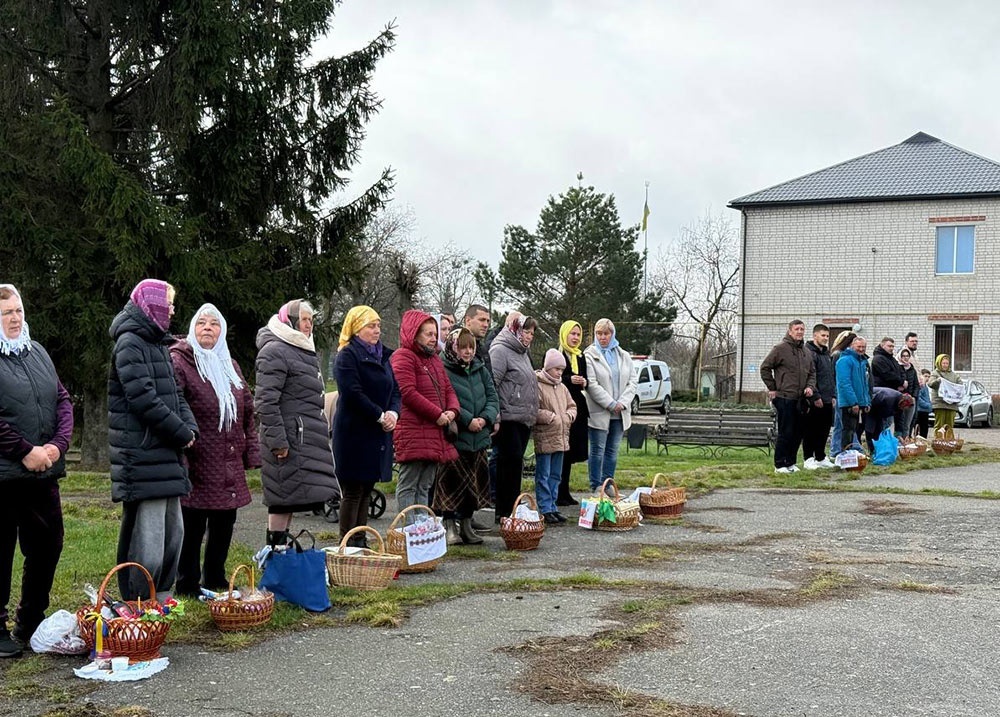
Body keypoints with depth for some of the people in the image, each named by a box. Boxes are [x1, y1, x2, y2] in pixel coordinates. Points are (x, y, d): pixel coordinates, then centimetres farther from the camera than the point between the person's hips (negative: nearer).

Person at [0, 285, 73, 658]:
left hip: (43, 472, 7)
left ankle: (31, 624, 28)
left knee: (48, 546, 13)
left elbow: (63, 401, 13)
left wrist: (57, 445, -2)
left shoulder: (37, 352, 14)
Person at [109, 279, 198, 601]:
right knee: (149, 537, -9)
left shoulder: (158, 345, 20)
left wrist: (189, 427, 2)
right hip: (143, 456, -10)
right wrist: (182, 433, -11)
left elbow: (175, 394, 20)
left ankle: (161, 596, 24)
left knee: (174, 529, 14)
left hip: (167, 454, 10)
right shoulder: (130, 343, -9)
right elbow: (143, 398, -18)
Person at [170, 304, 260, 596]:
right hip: (197, 463, -7)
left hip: (229, 467, 7)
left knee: (224, 527, 13)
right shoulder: (178, 362, -6)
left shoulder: (230, 367, 17)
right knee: (192, 528, -1)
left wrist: (251, 452, 13)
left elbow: (248, 413, 19)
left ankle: (216, 581, 27)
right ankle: (188, 585, 10)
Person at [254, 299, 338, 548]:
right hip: (289, 437, -9)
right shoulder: (274, 352, -10)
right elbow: (265, 400, -17)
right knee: (283, 499, -7)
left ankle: (281, 546, 17)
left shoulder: (305, 351, 22)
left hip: (306, 438, 9)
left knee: (290, 499, 11)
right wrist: (277, 439, -21)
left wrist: (324, 432, 25)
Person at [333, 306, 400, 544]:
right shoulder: (347, 356, -7)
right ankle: (348, 545, 1)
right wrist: (380, 416, -15)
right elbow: (353, 394, -17)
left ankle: (360, 542, 17)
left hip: (378, 434, 7)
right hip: (355, 433, -7)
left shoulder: (382, 356, 17)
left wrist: (393, 412, -4)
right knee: (353, 492, -4)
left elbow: (395, 390, 16)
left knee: (366, 490, 11)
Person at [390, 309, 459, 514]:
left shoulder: (434, 359, 22)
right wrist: (437, 414, -15)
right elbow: (408, 393, -16)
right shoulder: (403, 357, -6)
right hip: (413, 433, -9)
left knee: (425, 486, 12)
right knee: (408, 485, -6)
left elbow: (448, 389, 22)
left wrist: (452, 411, 0)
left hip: (435, 432, 9)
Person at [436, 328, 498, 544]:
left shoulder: (480, 370, 13)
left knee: (475, 482, 11)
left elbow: (493, 397, 11)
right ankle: (450, 526, 7)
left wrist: (485, 418, -7)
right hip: (453, 437, -6)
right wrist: (467, 420, -18)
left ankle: (466, 525, 22)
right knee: (452, 481, -4)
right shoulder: (443, 371, -9)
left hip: (478, 437, 6)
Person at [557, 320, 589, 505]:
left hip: (577, 406, 7)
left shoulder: (581, 357, 17)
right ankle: (558, 494, -4)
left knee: (570, 451, 8)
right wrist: (569, 380, -20)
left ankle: (564, 492, 15)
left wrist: (584, 382, -2)